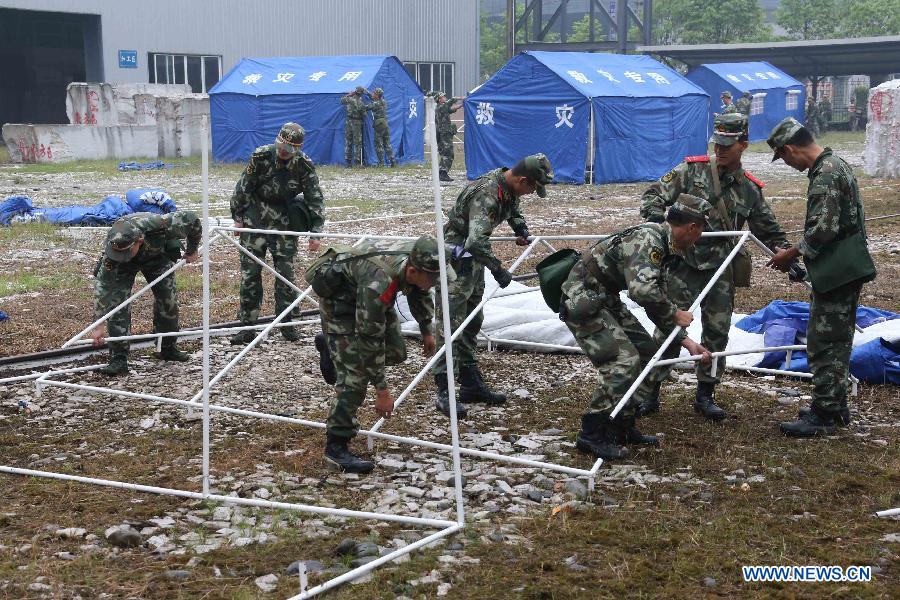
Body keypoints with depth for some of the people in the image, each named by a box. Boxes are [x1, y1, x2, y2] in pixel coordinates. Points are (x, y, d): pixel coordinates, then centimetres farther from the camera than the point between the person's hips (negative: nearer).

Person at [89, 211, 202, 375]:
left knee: (168, 299, -1)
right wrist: (98, 326, -37)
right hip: (123, 266, -1)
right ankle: (118, 359, -14)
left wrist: (192, 251, -11)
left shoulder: (161, 225, -44)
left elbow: (192, 219, -27)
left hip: (157, 255, 1)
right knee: (117, 302, -17)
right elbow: (102, 285, -36)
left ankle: (168, 348, 19)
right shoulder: (112, 249, -40)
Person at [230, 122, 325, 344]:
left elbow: (315, 199, -6)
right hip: (255, 222, 0)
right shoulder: (261, 156, -13)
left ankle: (287, 323, 15)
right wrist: (238, 217, 1)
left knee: (286, 274, 1)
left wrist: (315, 232, -10)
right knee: (249, 273, -1)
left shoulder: (304, 165, -11)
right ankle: (247, 326, 6)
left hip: (284, 225, 0)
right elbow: (243, 187, -3)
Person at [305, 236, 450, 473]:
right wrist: (382, 391, -29)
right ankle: (336, 446, -7)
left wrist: (426, 331, 15)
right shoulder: (378, 283, -42)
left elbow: (419, 292, 5)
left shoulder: (419, 261, -21)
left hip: (367, 300, 8)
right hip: (339, 300, -8)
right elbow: (370, 339, -35)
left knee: (396, 353, 6)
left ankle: (335, 348, 29)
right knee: (355, 373, -15)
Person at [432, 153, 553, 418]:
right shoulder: (486, 195, -29)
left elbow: (512, 207, 27)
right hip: (455, 259, -10)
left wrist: (521, 228, 12)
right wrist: (498, 269, -28)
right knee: (451, 324, -10)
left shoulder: (508, 185, 1)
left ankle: (471, 385, 21)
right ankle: (444, 392, -9)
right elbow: (476, 242, -39)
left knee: (472, 323, 13)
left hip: (473, 258, 10)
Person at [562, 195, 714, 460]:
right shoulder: (648, 239, -23)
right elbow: (642, 290, -37)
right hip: (581, 299, -10)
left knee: (647, 353, 11)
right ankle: (591, 435, -11)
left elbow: (657, 304, 15)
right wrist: (674, 314, -22)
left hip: (604, 299, 10)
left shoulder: (664, 247, 10)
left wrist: (686, 341, 11)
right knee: (623, 360, -18)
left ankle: (622, 426, 18)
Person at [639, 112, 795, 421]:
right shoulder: (692, 170, -3)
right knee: (668, 326, -3)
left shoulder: (750, 190, 6)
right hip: (682, 264, -3)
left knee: (717, 331, 6)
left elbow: (769, 232, 16)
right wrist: (655, 214, -23)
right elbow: (654, 194, -2)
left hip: (719, 269, 3)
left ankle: (705, 395, 19)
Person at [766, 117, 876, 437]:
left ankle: (823, 415, 1)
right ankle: (836, 406, 27)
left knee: (824, 343, -4)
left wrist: (791, 254, -11)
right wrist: (799, 254, 16)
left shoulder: (825, 174, -18)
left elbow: (823, 230, -24)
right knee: (837, 341, 17)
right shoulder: (835, 164, 14)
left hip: (836, 273, -10)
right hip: (846, 272, 10)